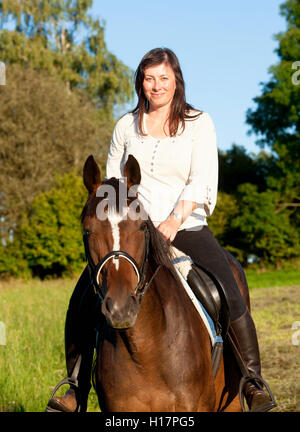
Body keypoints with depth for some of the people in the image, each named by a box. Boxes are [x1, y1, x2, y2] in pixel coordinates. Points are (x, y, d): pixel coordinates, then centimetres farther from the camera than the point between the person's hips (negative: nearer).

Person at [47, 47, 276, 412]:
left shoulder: (199, 123, 2)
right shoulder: (126, 126, 10)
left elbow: (202, 181, -8)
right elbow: (112, 182, 15)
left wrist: (175, 220, -22)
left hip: (187, 228, -2)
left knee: (229, 297, -21)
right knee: (81, 298, -13)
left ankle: (253, 379, -3)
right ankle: (77, 388, -2)